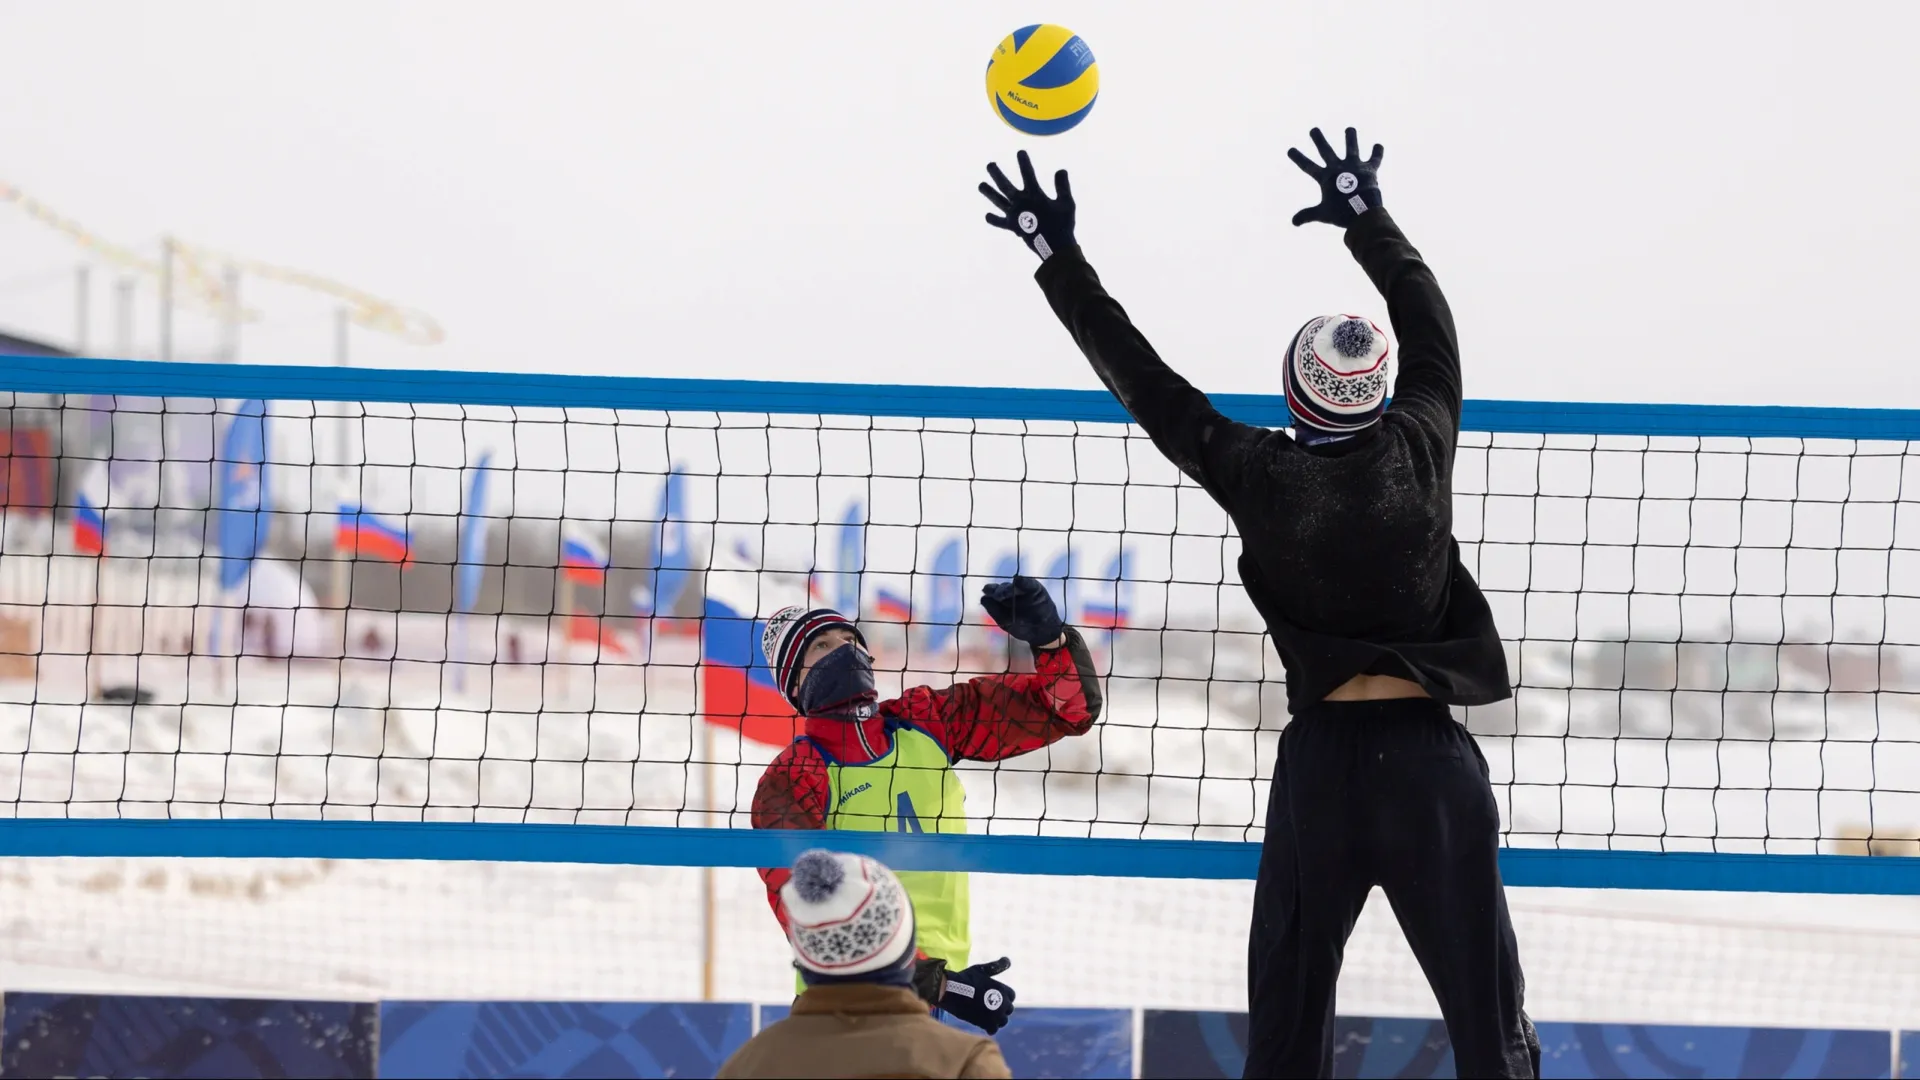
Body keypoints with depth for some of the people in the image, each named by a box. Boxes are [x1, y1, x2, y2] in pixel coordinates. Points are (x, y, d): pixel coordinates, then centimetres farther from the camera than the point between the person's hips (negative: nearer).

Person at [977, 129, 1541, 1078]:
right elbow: (1431, 324, 17)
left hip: (1322, 760, 0)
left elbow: (1142, 381, 2)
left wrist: (1058, 258, 10)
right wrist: (1364, 216, 30)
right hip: (1432, 759, 1)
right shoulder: (1419, 450, -1)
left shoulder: (1260, 480, -6)